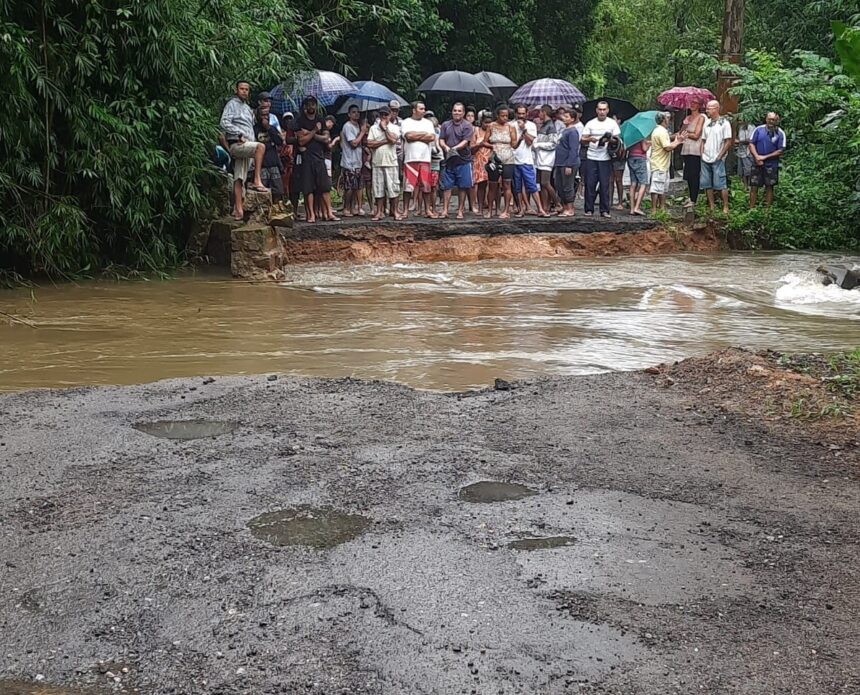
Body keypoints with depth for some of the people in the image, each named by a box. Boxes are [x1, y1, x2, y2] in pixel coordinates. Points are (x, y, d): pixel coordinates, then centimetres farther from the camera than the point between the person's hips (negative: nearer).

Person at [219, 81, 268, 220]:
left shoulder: (247, 108, 27)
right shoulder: (232, 104, 1)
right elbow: (224, 123, -12)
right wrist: (240, 134, -16)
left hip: (246, 146, 8)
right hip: (236, 144, -8)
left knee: (239, 179, 2)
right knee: (261, 146, -31)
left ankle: (238, 209, -3)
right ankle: (257, 181, -34)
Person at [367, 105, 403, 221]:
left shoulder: (394, 128, 5)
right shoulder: (373, 128, 9)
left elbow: (393, 139, -15)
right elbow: (369, 144, -2)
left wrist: (385, 128, -4)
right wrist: (385, 141, -8)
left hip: (391, 162, -2)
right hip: (377, 163, 2)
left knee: (393, 187, -2)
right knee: (378, 188, 3)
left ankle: (395, 211, 4)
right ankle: (379, 212, 8)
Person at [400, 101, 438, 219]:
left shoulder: (428, 123, 14)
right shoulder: (406, 122, 5)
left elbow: (432, 137, -1)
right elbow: (409, 136, -12)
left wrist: (415, 136, -4)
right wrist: (424, 134, -3)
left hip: (425, 158, 3)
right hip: (410, 158, -3)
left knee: (426, 185, 3)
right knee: (408, 185, -3)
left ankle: (428, 210, 9)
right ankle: (405, 210, 2)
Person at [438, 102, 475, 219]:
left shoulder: (467, 126, 0)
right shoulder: (445, 125, 13)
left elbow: (465, 142, -10)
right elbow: (441, 140, 7)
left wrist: (454, 148, -24)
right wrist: (446, 147, -14)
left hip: (463, 161, -3)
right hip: (449, 160, 3)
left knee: (462, 187, 2)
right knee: (447, 186, 1)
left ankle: (460, 211, 10)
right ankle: (445, 210, 3)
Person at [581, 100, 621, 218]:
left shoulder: (612, 123, 7)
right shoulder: (590, 123, 9)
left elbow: (617, 139, 4)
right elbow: (583, 139, 6)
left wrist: (609, 140, -17)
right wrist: (590, 139, -16)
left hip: (605, 158, -1)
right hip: (591, 158, 1)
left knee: (605, 185, -2)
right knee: (590, 184, -1)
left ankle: (604, 210, 3)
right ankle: (589, 209, 6)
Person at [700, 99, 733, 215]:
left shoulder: (724, 123, -6)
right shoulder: (706, 123, 12)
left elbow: (728, 142, -9)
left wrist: (720, 156, -11)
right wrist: (702, 154, 6)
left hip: (717, 160, -6)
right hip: (705, 160, 6)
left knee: (721, 184, -6)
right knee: (707, 184, 7)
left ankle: (725, 207, -2)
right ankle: (711, 207, 14)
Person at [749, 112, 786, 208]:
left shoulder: (780, 134, -3)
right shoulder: (759, 130, 1)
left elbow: (781, 151, -6)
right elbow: (751, 144, 1)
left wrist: (765, 157, -12)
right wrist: (757, 157, -12)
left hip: (771, 165, -1)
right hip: (757, 164, 1)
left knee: (769, 187, 6)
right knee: (754, 186, 0)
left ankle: (767, 209, 13)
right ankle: (751, 208, 6)